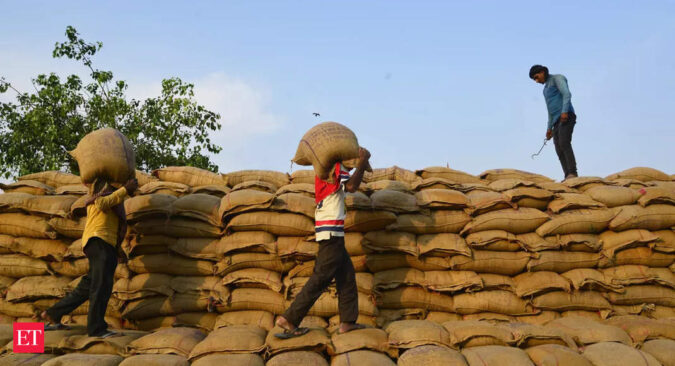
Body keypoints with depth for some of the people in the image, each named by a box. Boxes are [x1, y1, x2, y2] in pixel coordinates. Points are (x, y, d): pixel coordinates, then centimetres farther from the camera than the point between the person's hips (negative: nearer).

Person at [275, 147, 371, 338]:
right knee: (321, 278, -8)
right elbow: (351, 186, -25)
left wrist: (361, 161, 15)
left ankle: (347, 321, 12)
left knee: (347, 273, 12)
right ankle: (288, 319, -6)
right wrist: (362, 162, -15)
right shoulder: (334, 166, -11)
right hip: (331, 231, -10)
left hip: (331, 233, 10)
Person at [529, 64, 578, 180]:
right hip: (557, 122, 9)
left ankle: (572, 173, -33)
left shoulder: (558, 78, 2)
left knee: (564, 143, -26)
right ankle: (568, 178, -9)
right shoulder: (546, 89, 28)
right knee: (560, 151, -3)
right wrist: (549, 128, 22)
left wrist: (565, 111, -28)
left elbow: (567, 94, -15)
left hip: (566, 117, -9)